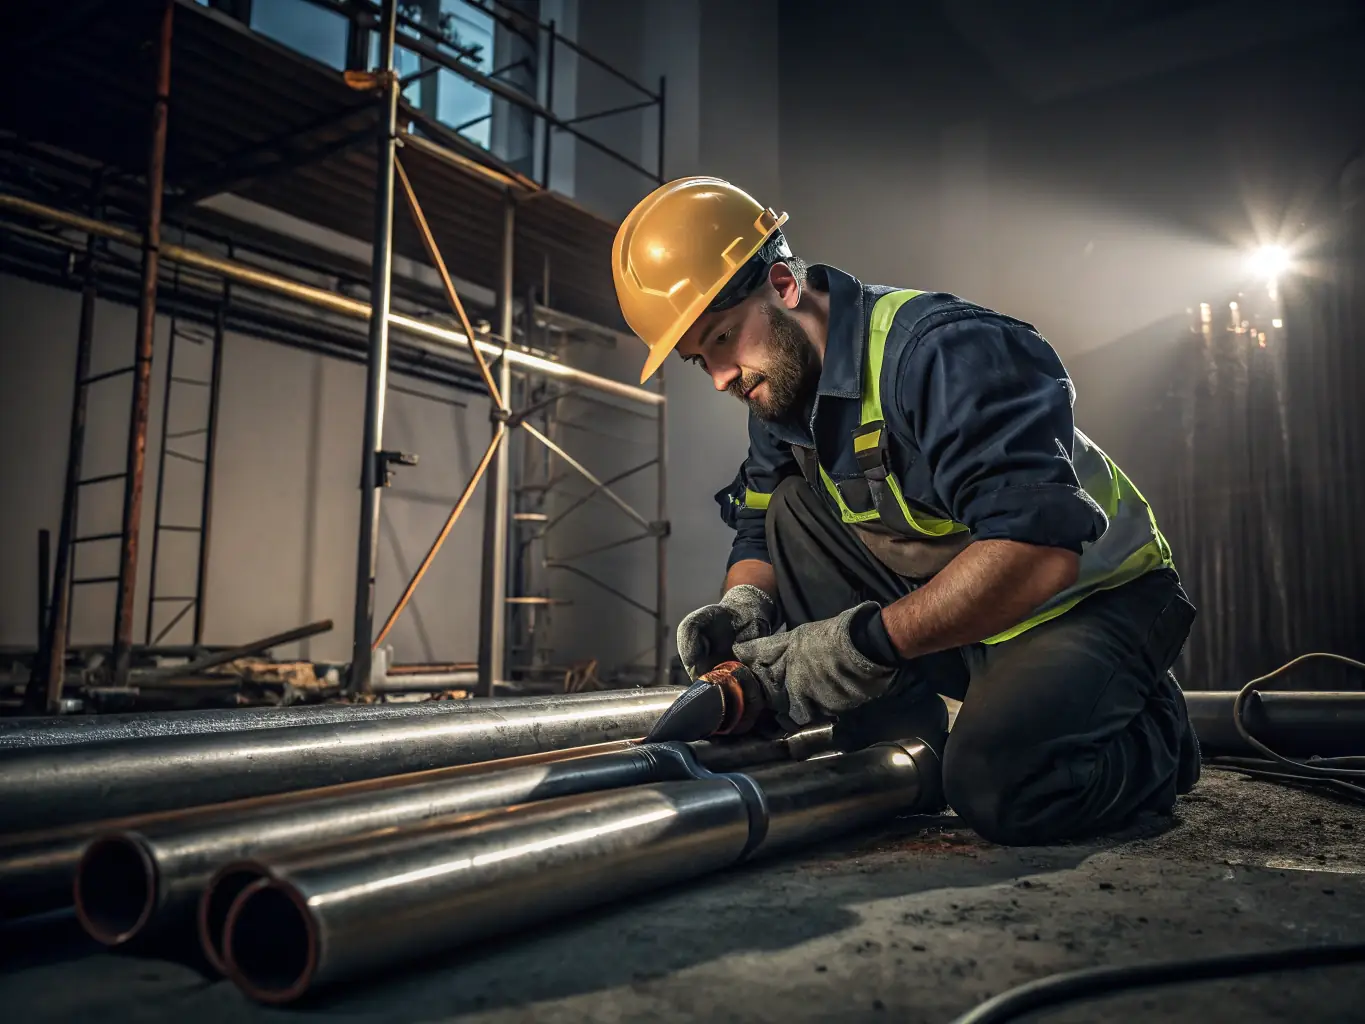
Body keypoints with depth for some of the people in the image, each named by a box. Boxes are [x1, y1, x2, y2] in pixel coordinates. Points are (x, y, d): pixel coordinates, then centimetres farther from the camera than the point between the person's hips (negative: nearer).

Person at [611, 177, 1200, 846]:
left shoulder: (943, 349, -27)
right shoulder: (778, 390, 0)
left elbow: (1041, 548, -37)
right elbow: (759, 535, 7)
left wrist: (864, 642, -38)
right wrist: (741, 607, -16)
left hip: (1095, 596, -7)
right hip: (956, 603, 7)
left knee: (997, 785, -33)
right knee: (790, 509, -9)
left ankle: (1155, 734, 3)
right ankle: (909, 755, -6)